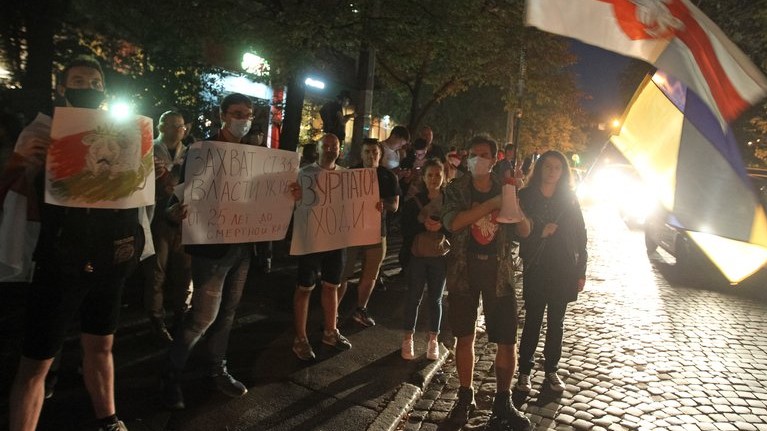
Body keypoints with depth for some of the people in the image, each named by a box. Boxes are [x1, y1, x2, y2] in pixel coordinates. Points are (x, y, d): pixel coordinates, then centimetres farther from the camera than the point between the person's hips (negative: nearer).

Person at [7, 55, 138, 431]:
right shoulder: (42, 130, -2)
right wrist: (21, 162, -23)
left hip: (108, 260, 4)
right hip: (60, 259, -3)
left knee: (100, 345, 18)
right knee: (35, 361, 3)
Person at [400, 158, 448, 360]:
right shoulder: (413, 201, -1)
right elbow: (406, 230, -6)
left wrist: (441, 227, -22)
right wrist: (424, 225, -22)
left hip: (440, 257, 0)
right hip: (417, 255, 0)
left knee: (435, 299, 10)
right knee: (414, 297, 6)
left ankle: (433, 340, 22)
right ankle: (408, 339, 19)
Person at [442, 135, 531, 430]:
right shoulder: (456, 189, -1)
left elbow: (525, 232, 1)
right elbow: (453, 222, -19)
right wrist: (493, 203, -23)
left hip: (499, 270, 1)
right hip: (464, 269, -1)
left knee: (507, 340, 3)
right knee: (465, 336, 11)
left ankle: (503, 402, 24)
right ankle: (465, 397, 29)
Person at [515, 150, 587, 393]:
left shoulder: (569, 200, 2)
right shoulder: (525, 197, -3)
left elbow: (580, 236, 4)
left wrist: (581, 271, 2)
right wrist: (540, 232, -19)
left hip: (564, 271, 2)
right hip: (536, 270, -2)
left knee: (556, 322, 13)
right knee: (532, 321, 3)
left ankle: (551, 370, 28)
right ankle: (524, 371, 17)